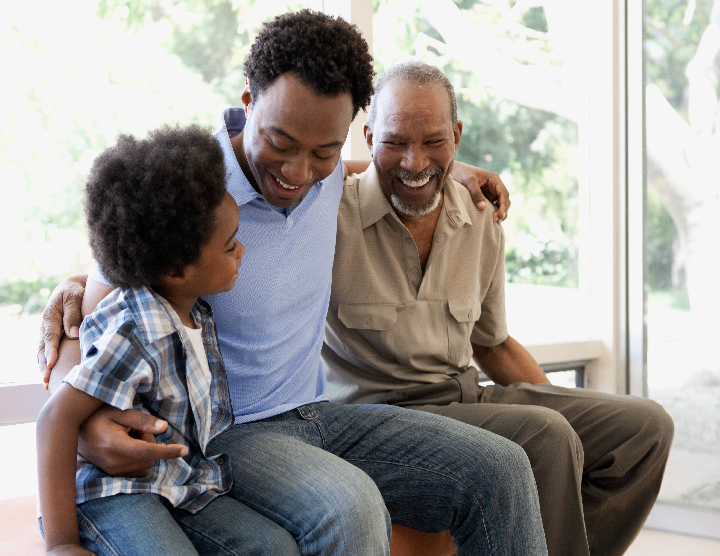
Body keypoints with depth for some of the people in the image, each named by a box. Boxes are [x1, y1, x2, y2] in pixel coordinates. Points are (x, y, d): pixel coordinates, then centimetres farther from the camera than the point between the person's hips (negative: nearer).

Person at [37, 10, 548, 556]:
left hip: (316, 414, 6)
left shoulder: (329, 176, 2)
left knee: (499, 468, -8)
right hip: (224, 434, -6)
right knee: (349, 508, -36)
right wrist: (89, 422, -35)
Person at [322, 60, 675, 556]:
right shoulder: (330, 214, -10)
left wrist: (572, 412, 11)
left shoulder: (482, 224, 7)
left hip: (469, 397, 7)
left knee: (646, 425, -5)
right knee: (545, 437, -30)